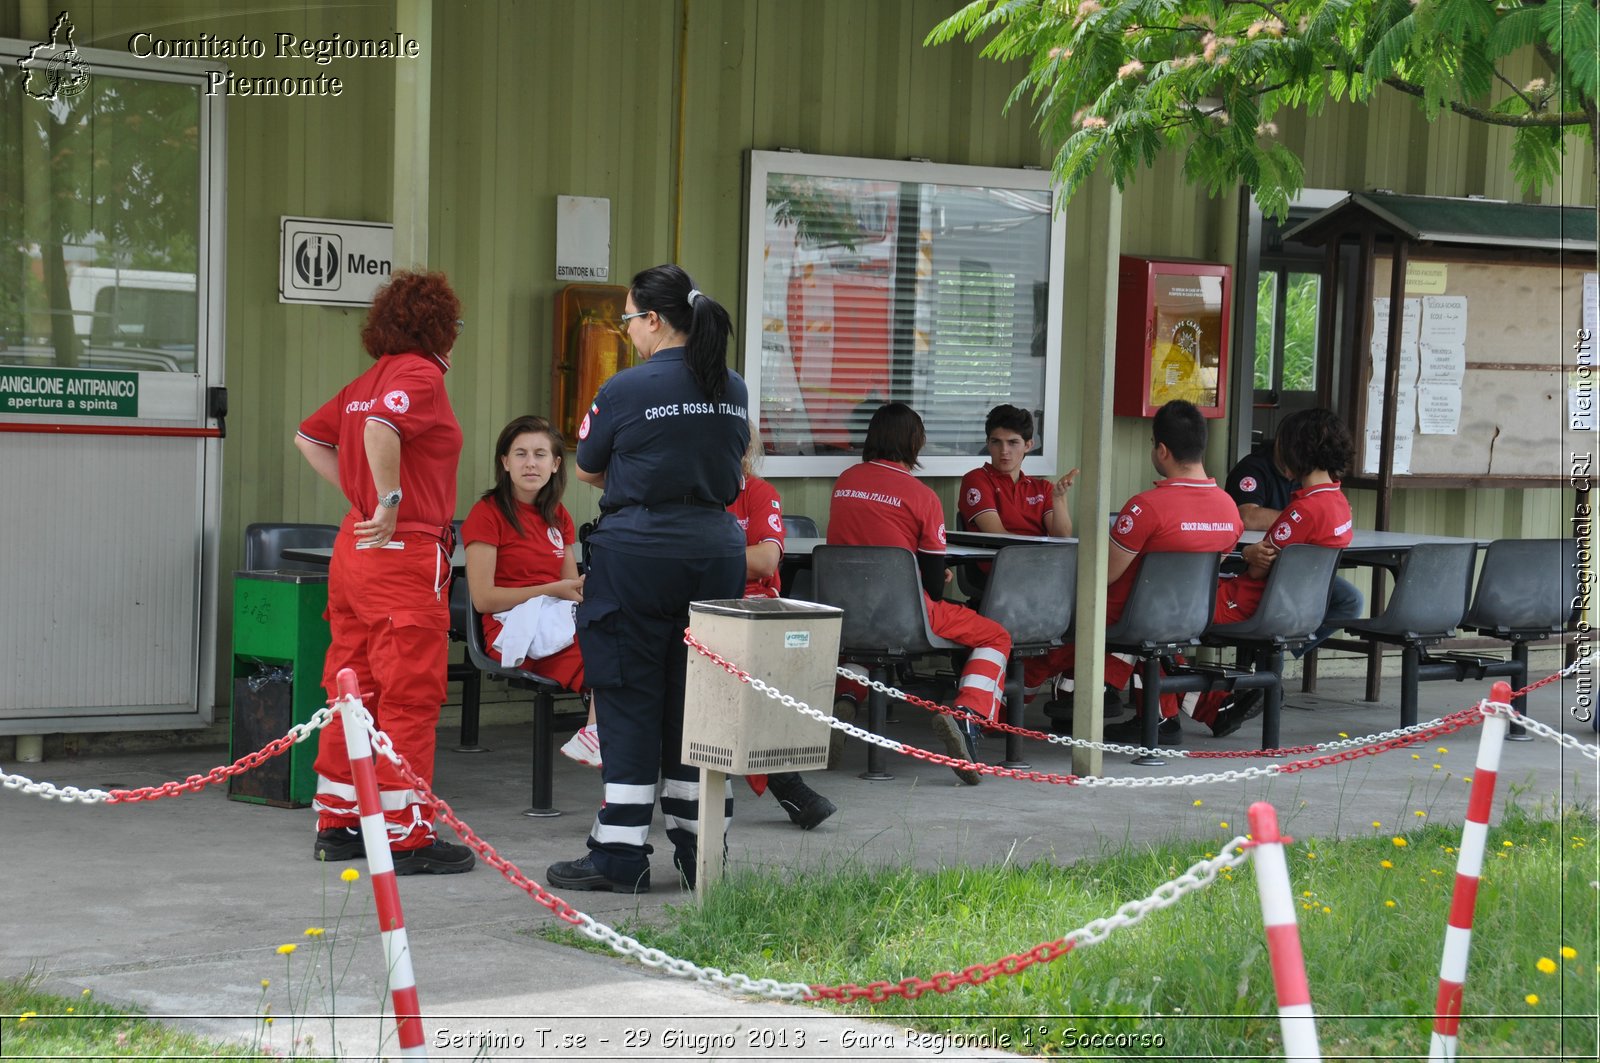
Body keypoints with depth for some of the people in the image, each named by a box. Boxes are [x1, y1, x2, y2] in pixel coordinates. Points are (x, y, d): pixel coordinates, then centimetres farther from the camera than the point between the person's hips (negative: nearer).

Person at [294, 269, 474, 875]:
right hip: (404, 553, -9)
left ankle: (337, 824, 19)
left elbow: (310, 438, 24)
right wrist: (390, 501, -22)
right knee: (410, 698, -5)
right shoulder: (420, 375, -11)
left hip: (355, 547, 9)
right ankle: (408, 838, -3)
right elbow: (381, 428, -30)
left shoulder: (369, 380, 15)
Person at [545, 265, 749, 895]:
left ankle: (621, 854, 4)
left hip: (638, 552, -5)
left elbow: (587, 471, 3)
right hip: (716, 550, 5)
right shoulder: (734, 390, 6)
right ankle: (701, 850, 14)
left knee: (630, 700, 1)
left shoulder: (627, 390, -10)